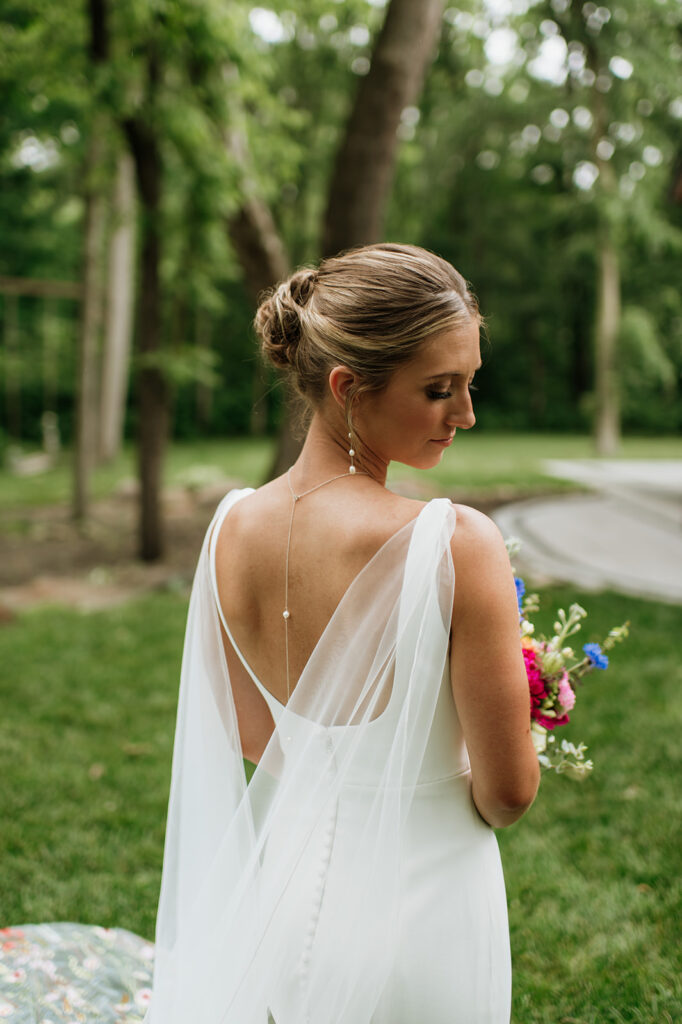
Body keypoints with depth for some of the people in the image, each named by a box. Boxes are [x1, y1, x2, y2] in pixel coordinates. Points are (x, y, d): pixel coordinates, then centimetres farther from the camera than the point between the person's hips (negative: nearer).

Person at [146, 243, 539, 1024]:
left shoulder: (230, 527, -11)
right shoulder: (457, 545, -29)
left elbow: (253, 739, 2)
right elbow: (508, 793, -19)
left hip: (284, 875, 4)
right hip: (418, 908, -4)